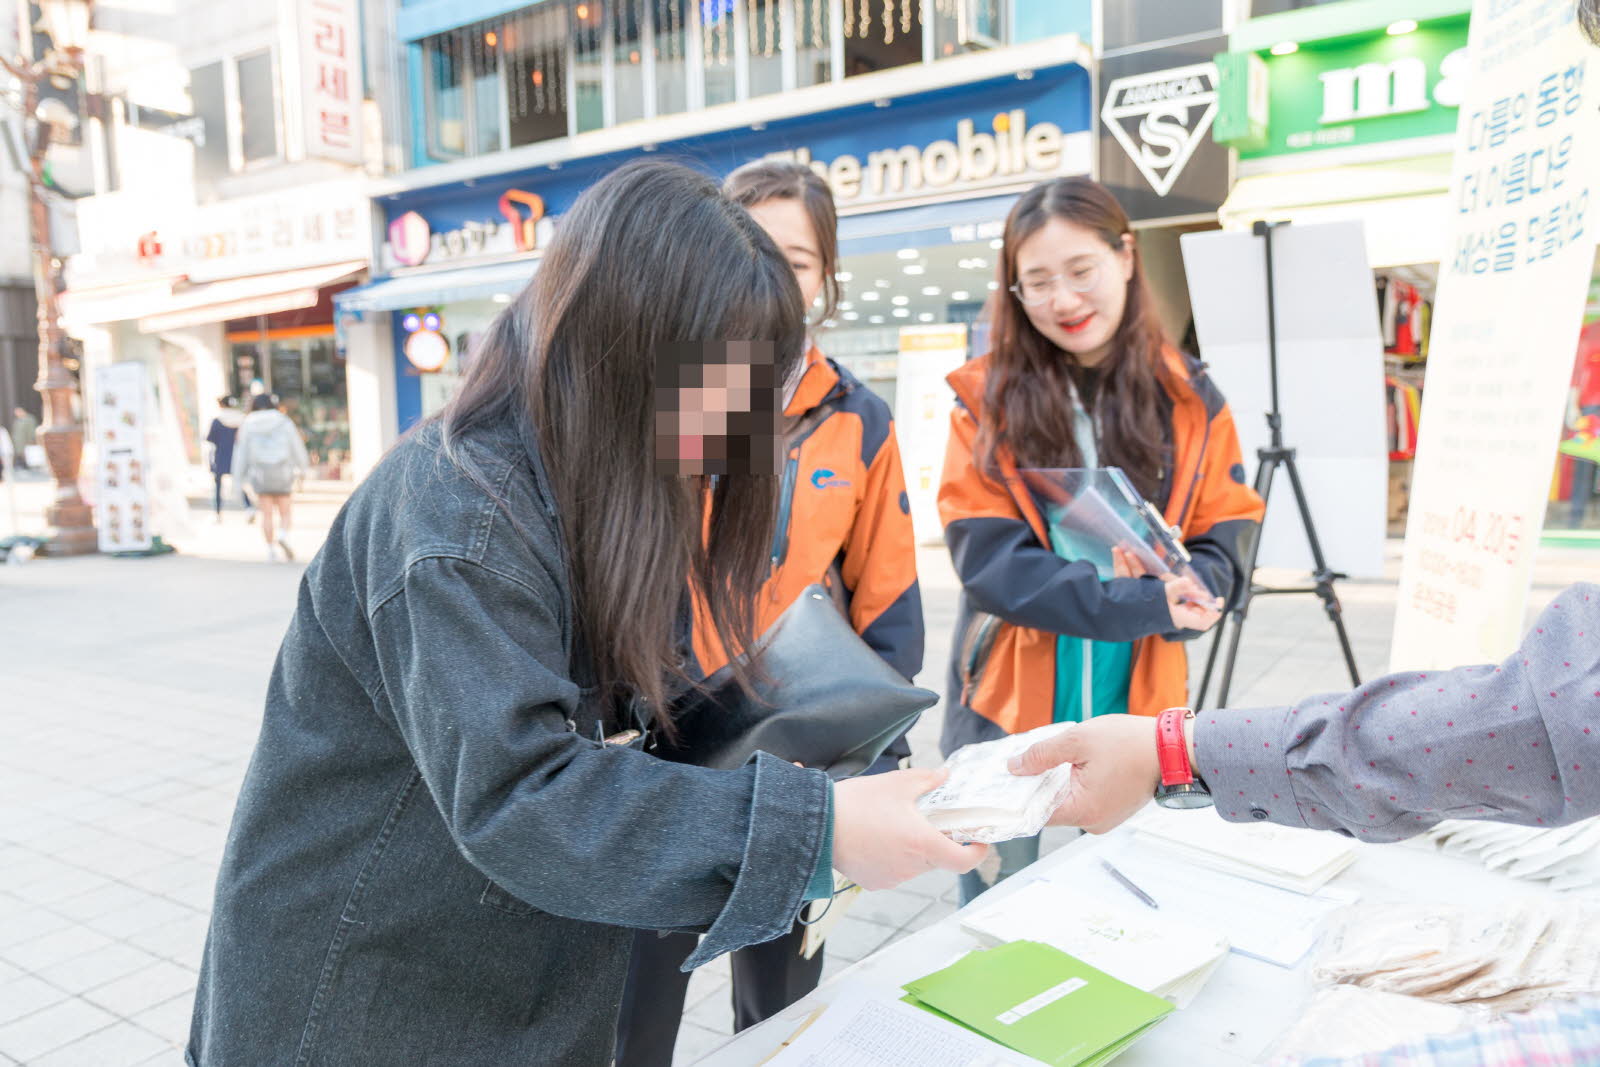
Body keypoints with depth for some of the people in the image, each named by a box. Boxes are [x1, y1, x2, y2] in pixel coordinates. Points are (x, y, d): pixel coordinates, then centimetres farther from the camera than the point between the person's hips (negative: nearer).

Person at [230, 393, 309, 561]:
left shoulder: (247, 425, 2)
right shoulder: (284, 423, -1)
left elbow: (241, 452, 4)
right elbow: (297, 447, 4)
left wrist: (240, 477, 11)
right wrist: (303, 466, 20)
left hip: (259, 473, 1)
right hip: (282, 472, -1)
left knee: (267, 513, 7)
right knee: (285, 511, 8)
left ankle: (271, 548, 5)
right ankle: (283, 536, -18)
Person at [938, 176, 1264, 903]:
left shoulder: (1187, 398, 3)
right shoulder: (987, 399, -4)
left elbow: (1227, 540, 2)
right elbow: (987, 557, -12)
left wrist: (1179, 597, -21)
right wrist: (1141, 600, -22)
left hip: (1133, 711, 2)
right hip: (1009, 714, -1)